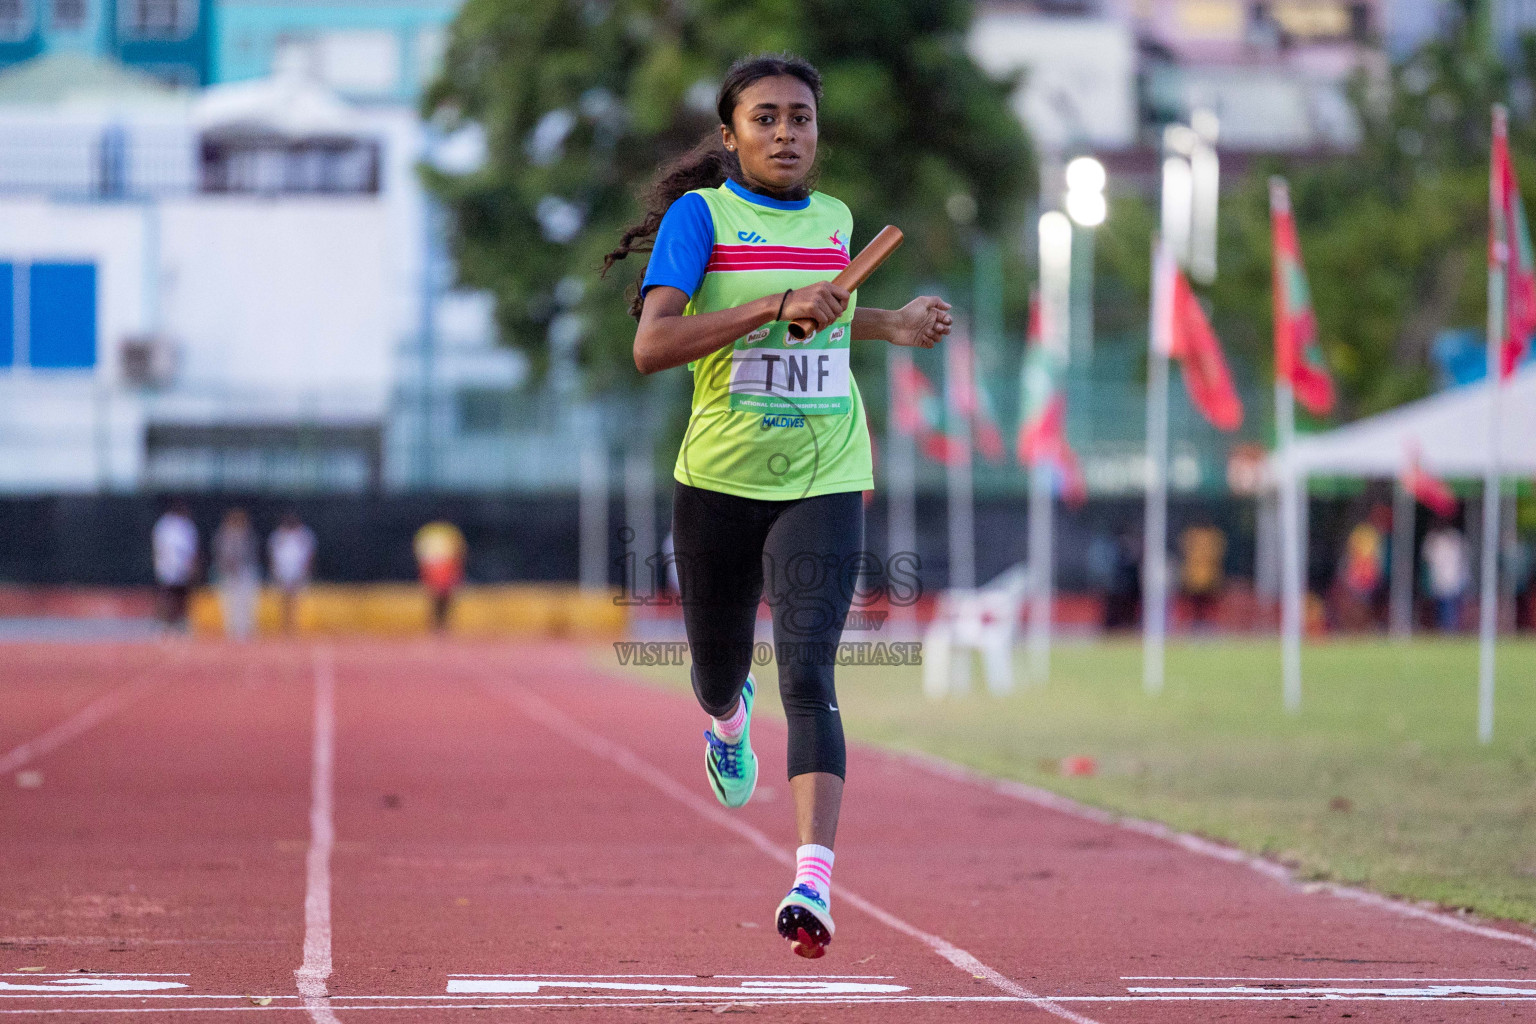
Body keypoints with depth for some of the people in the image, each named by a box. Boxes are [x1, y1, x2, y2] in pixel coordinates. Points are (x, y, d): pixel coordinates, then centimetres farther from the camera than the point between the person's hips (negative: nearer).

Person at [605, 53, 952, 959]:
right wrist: (778, 307, -27)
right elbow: (652, 344, -21)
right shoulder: (699, 215, -6)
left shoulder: (834, 221, 8)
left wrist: (892, 325, 16)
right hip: (720, 479, -1)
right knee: (718, 671, 17)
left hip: (823, 484, 1)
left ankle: (813, 882, -27)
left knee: (808, 676, -17)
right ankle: (731, 715, 57)